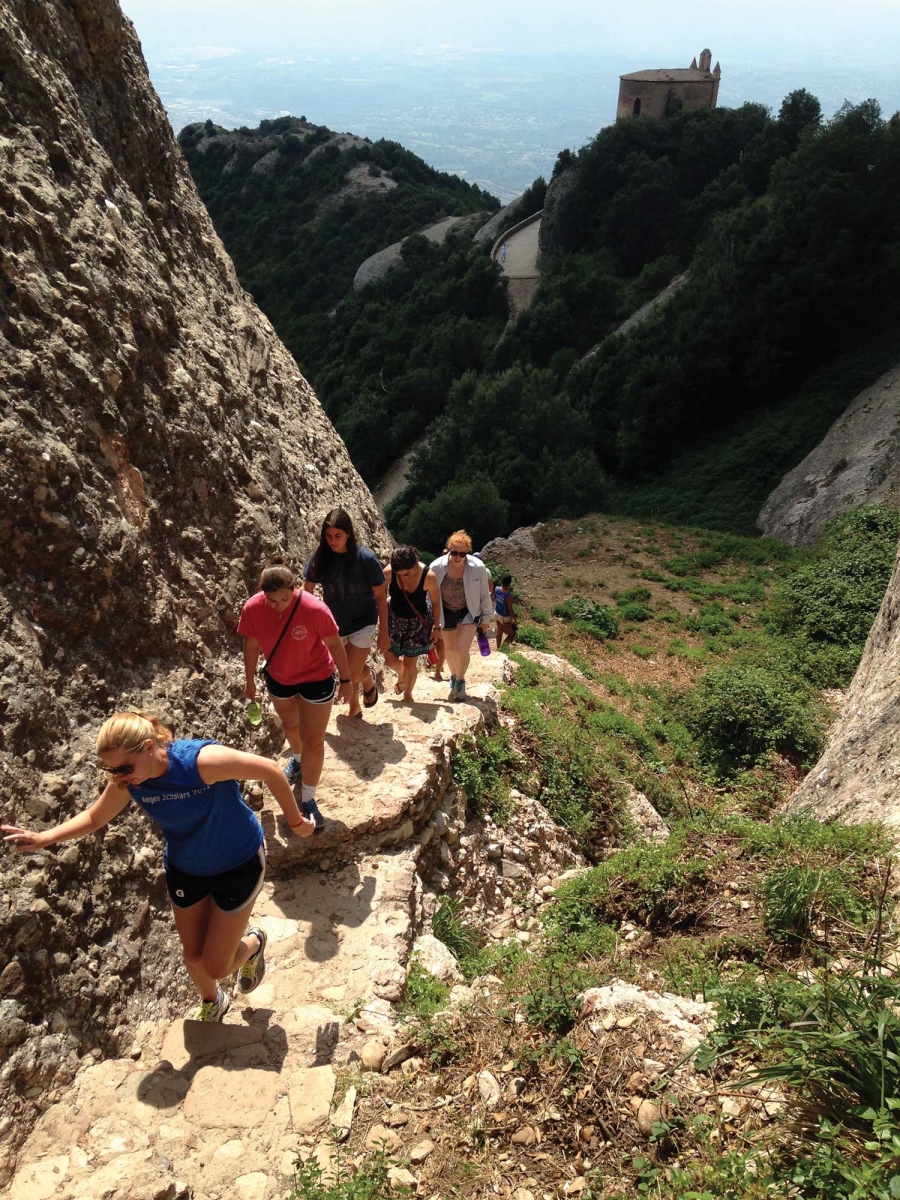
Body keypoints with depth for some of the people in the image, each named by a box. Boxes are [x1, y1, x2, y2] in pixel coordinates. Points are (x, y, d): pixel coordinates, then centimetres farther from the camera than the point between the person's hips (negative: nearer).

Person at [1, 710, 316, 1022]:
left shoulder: (202, 760, -38)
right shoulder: (127, 782, -19)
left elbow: (270, 770, -27)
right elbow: (94, 818, 1)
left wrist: (296, 821, -14)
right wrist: (42, 839, -16)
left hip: (238, 864, -5)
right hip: (185, 870, 5)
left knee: (217, 967, 2)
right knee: (193, 957, 18)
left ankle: (253, 944, 37)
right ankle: (212, 1003, 53)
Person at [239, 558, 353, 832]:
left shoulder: (314, 609, -33)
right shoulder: (252, 608, -24)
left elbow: (335, 644, -18)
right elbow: (251, 645, -7)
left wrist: (345, 680, -10)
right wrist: (250, 681, 4)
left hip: (316, 678, -4)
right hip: (278, 678, 4)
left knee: (313, 740, 1)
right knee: (290, 723, 29)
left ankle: (308, 801, 17)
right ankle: (297, 759, 60)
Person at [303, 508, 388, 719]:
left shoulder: (365, 558, -22)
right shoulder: (320, 556, -14)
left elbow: (380, 596, -12)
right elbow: (306, 591, -2)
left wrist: (383, 632, -10)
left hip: (362, 623, -3)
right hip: (334, 624, 3)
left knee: (353, 674, -8)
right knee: (344, 673, 15)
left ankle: (369, 681, 28)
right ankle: (354, 709, 41)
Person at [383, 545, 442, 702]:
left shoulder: (428, 576, -29)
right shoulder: (388, 573, -27)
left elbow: (436, 602, -12)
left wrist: (436, 627, -4)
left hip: (418, 622, -2)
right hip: (394, 619, 2)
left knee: (410, 664, 6)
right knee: (390, 659, 10)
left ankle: (407, 696, 32)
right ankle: (401, 675, 46)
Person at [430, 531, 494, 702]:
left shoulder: (478, 567, -25)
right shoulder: (436, 567, -24)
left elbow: (484, 594, -10)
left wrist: (486, 617, 0)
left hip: (469, 611, -2)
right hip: (446, 612, 2)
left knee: (462, 649, -13)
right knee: (450, 649, 16)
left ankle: (460, 680, 16)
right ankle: (453, 676, 46)